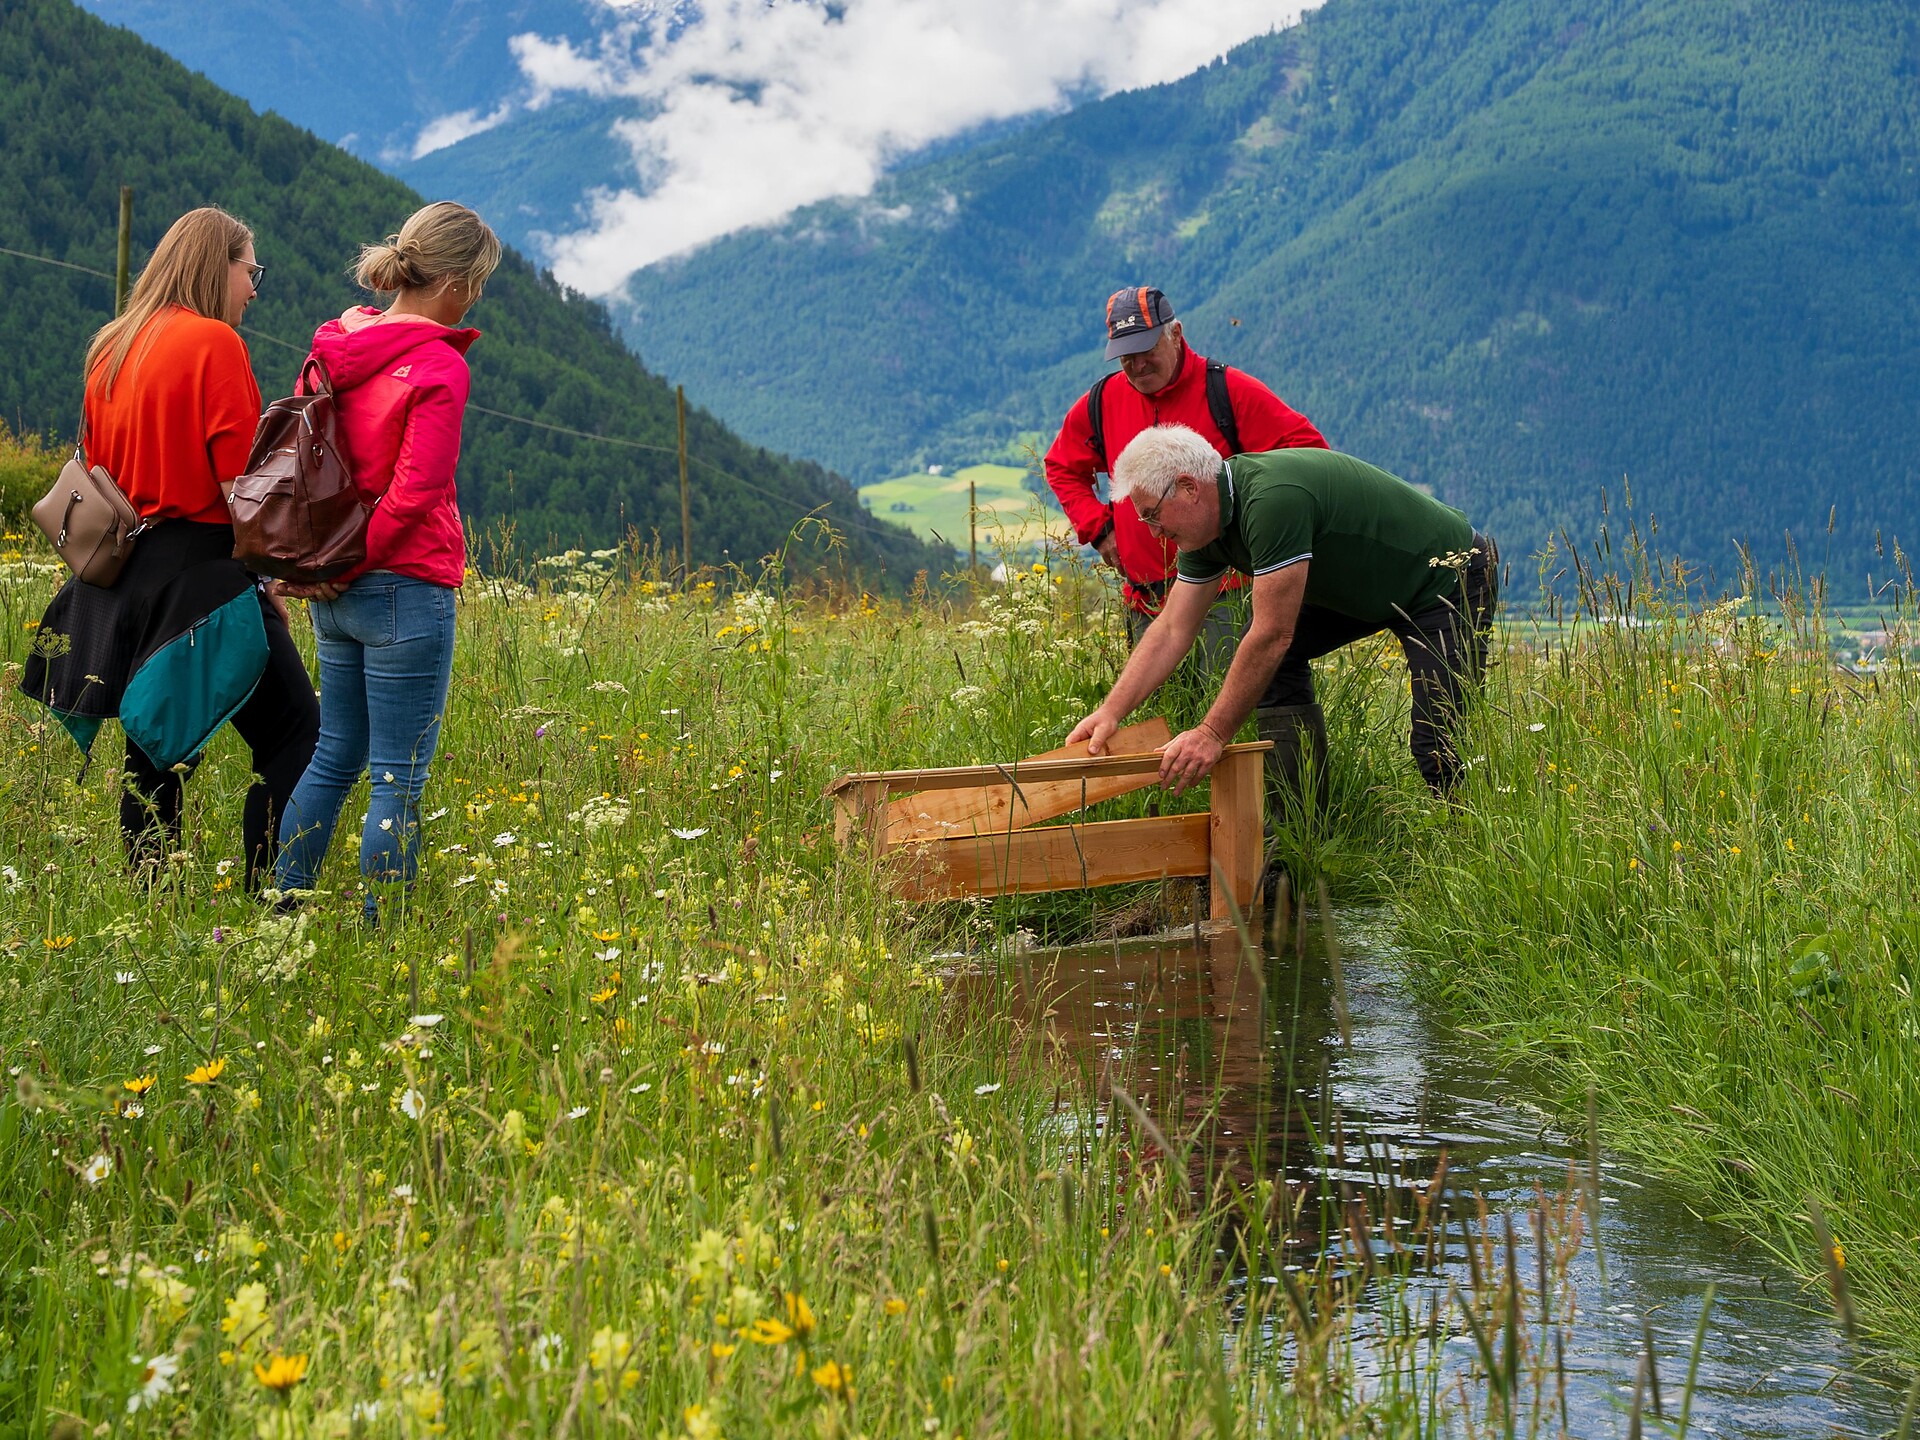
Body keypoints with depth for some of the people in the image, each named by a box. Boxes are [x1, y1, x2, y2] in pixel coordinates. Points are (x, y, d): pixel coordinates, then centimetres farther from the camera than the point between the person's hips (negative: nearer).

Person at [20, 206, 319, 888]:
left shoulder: (111, 349, 13)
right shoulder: (214, 343, -10)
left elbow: (96, 470, 17)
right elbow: (239, 480, -15)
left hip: (123, 576, 8)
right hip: (203, 571, -8)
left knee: (155, 745, 13)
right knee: (295, 734, -2)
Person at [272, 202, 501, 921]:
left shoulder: (336, 344, 8)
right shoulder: (439, 366, -15)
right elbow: (414, 495, -20)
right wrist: (346, 567, -9)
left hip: (337, 592, 8)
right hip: (405, 588, -8)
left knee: (334, 757, 19)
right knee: (399, 779, 0)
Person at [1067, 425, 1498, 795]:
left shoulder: (1273, 499, -34)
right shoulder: (1209, 521, -4)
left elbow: (1273, 637, -33)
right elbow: (1172, 630, 0)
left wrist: (1212, 734, -28)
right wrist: (1110, 712, -9)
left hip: (1451, 579, -9)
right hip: (1367, 585, 9)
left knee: (1435, 746, -19)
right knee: (1265, 658, -3)